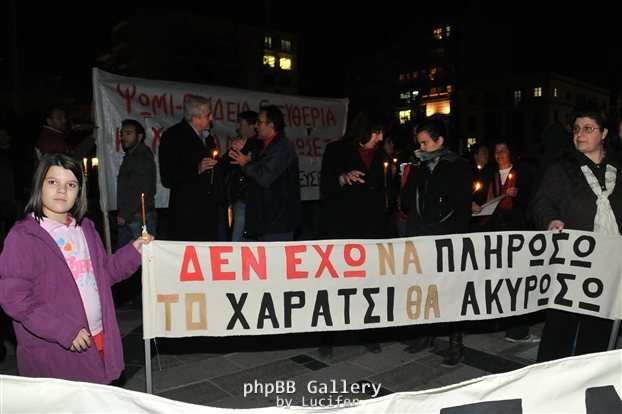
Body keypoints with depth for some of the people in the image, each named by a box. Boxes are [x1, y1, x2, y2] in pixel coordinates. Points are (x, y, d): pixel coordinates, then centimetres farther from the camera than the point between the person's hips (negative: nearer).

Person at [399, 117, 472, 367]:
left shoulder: (458, 167, -1)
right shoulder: (418, 166, 13)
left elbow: (463, 207, -5)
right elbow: (405, 203, 11)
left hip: (446, 241, -5)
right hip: (418, 239, 5)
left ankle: (455, 343, 14)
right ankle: (425, 334, 26)